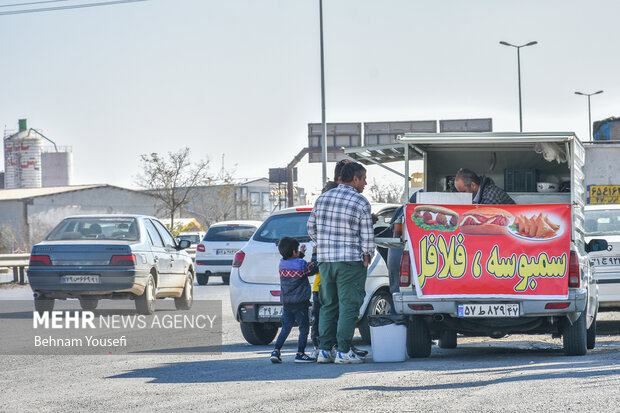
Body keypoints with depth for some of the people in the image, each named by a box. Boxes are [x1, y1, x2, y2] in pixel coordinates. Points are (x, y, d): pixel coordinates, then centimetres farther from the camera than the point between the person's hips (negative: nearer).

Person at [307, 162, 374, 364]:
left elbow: (311, 227, 14)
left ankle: (324, 350, 9)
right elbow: (367, 236, -8)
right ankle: (343, 351, -7)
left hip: (325, 261, 6)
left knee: (328, 305, 12)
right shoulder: (361, 203, -8)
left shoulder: (323, 198, 8)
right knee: (349, 306, -3)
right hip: (351, 260, -5)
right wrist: (367, 256, 7)